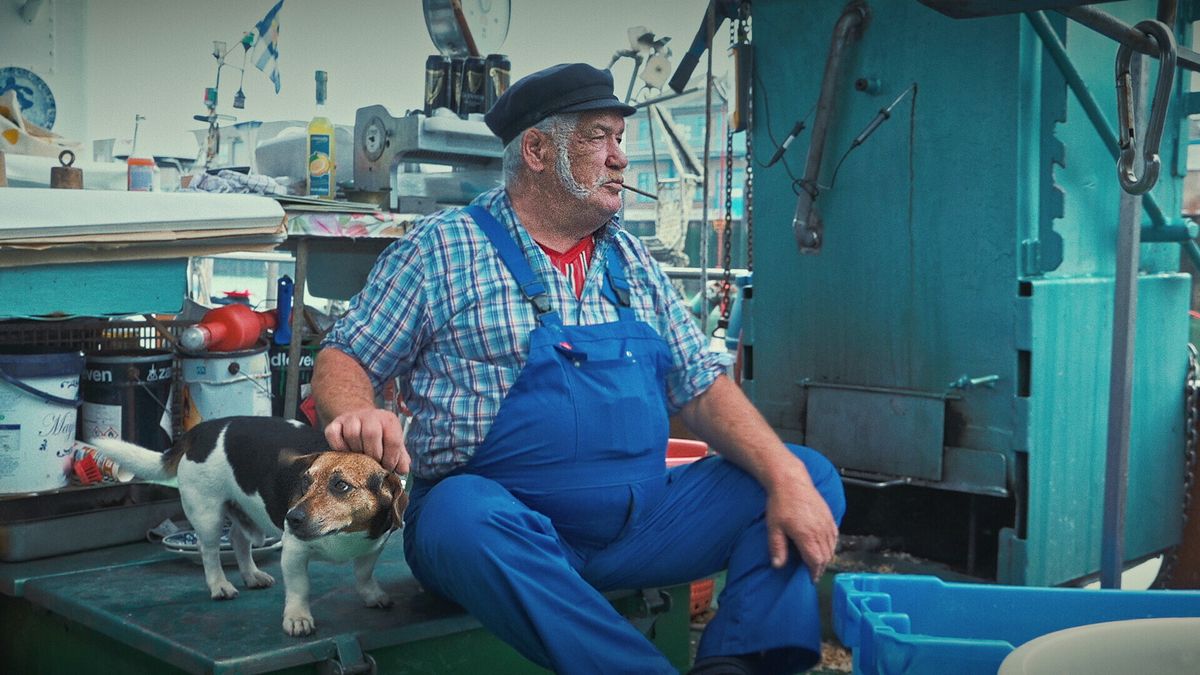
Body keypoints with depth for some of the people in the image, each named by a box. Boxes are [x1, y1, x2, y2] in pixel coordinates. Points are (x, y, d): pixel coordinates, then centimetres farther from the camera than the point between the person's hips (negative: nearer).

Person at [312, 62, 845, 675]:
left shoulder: (631, 260, 15)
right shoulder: (441, 248, 3)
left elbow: (702, 388, 10)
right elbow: (344, 360, 2)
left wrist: (787, 478, -7)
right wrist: (358, 414, -23)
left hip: (641, 521, 5)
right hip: (506, 523, -4)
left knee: (810, 474, -7)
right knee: (465, 512, -38)